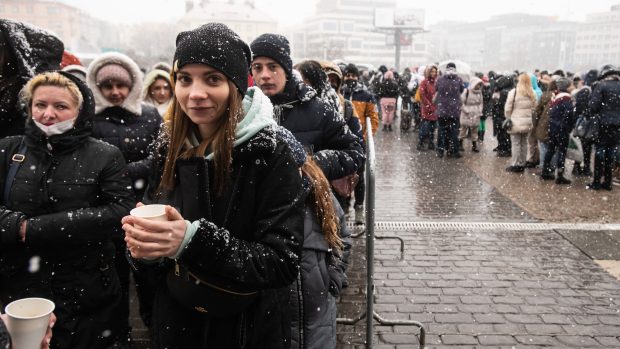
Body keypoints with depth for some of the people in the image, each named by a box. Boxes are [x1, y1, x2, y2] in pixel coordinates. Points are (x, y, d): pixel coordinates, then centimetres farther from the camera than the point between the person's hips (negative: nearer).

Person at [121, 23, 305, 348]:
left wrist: (194, 240, -31)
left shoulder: (271, 153, -18)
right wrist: (143, 244, -16)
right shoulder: (168, 147, -4)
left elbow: (283, 262, -21)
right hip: (174, 321, 4)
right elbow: (157, 230, 6)